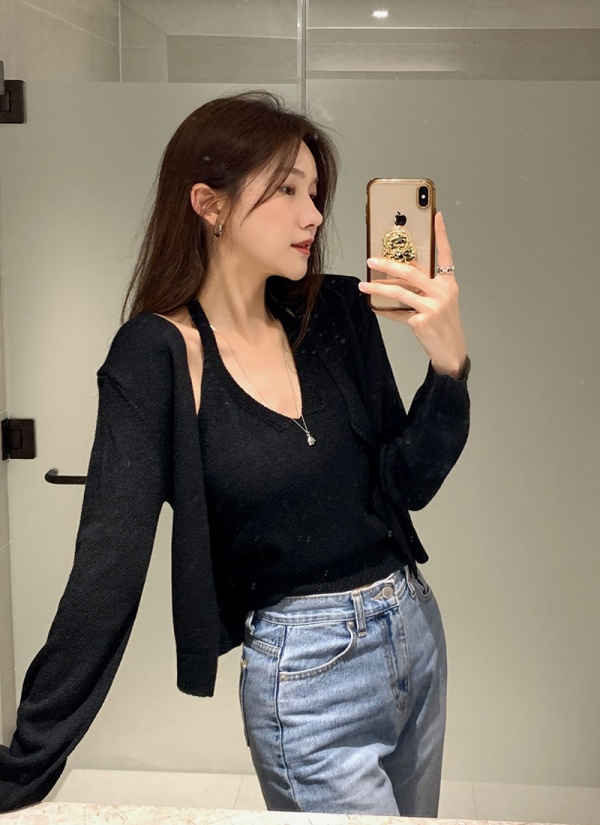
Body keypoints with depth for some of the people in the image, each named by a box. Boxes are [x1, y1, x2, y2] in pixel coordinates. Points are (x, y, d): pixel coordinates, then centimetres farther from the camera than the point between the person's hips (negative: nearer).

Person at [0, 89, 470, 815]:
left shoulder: (337, 313, -2)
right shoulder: (155, 355, -16)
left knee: (416, 811, 25)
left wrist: (448, 361, -18)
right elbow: (108, 563, -20)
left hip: (415, 630, 6)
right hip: (307, 675, -6)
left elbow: (405, 484, -2)